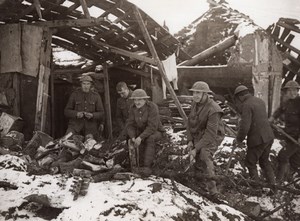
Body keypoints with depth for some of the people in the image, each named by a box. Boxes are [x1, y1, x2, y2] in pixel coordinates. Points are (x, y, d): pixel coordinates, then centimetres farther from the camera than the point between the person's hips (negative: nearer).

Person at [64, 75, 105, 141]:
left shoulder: (96, 96, 8)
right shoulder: (74, 94, 7)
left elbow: (101, 113, 8)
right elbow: (67, 111, 7)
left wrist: (92, 115, -13)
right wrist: (76, 114, -13)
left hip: (90, 126, 1)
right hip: (75, 124, -1)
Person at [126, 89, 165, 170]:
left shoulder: (152, 107, -27)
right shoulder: (133, 108, -10)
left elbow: (152, 127, -32)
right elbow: (130, 125, -11)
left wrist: (140, 138, -40)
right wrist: (133, 138, -30)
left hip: (156, 132, -5)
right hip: (142, 132, 6)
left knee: (150, 139, -36)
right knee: (131, 141, -21)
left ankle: (147, 166, -32)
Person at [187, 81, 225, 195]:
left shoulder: (213, 110, -27)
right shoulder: (195, 104, -3)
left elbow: (211, 133, -29)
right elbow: (190, 121, 6)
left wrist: (197, 149, -29)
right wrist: (190, 140, -5)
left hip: (212, 136, -7)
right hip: (198, 135, 7)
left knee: (205, 154, -30)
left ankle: (212, 189, -27)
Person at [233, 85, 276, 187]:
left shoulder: (246, 105, -17)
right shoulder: (259, 100, 10)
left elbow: (245, 126, -23)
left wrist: (239, 139, -7)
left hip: (258, 139, -8)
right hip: (269, 136, 8)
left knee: (250, 163, 8)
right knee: (264, 161, 23)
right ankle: (272, 185, 27)